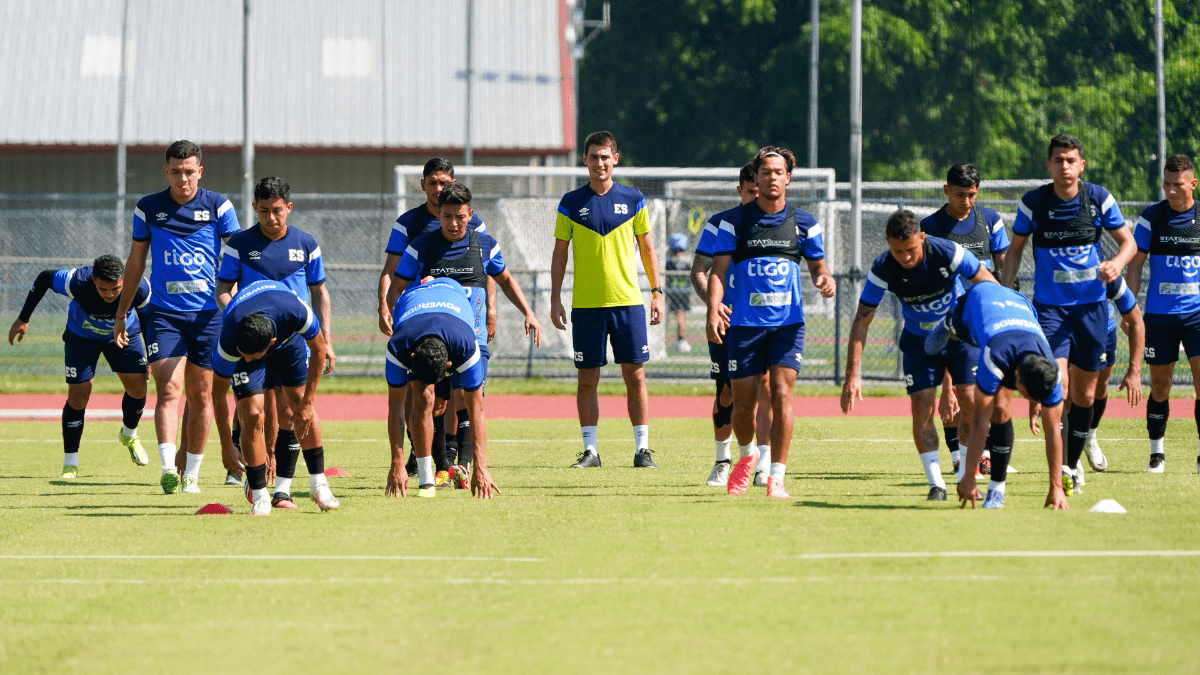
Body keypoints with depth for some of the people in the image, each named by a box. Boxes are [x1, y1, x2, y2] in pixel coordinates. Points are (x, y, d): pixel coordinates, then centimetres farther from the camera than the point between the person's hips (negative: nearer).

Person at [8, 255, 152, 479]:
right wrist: (23, 319, -11)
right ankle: (70, 463, 3)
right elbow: (44, 278, -19)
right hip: (81, 334, -2)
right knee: (78, 395, -10)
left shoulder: (139, 288, -34)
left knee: (138, 387, -7)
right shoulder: (77, 282, -39)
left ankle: (129, 435, 25)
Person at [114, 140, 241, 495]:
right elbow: (135, 262, 14)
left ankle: (192, 474, 16)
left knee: (200, 395, 5)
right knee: (168, 390, -16)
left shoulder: (218, 206, 2)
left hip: (208, 313, 0)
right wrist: (122, 313, 15)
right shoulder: (148, 209, 5)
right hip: (163, 314, 0)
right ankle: (168, 468, -25)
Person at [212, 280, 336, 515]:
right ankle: (259, 496, -4)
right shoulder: (228, 344, -40)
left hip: (288, 338, 2)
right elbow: (218, 392, -24)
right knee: (252, 415, -15)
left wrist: (307, 403, -16)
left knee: (299, 403, -5)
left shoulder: (295, 312, -42)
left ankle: (318, 484, 8)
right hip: (243, 339, -2)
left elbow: (318, 348, -19)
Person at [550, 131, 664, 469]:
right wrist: (555, 298, 2)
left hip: (628, 302, 0)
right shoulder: (571, 203, 4)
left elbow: (647, 248, 11)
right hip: (586, 304, 0)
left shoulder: (633, 200, 5)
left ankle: (643, 449, 4)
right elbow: (560, 253, 7)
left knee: (635, 376, -1)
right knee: (587, 379, 1)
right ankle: (590, 449, 7)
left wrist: (657, 292, 7)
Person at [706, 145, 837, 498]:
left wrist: (826, 280, -10)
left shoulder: (803, 224, 5)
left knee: (781, 393, -14)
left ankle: (776, 479, -12)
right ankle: (746, 456, 35)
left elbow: (818, 267, 15)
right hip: (744, 324, 0)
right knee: (743, 401, 3)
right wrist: (713, 313, -15)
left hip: (788, 324, 0)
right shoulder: (735, 223, 1)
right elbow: (718, 271, -2)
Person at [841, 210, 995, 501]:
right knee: (922, 406, -11)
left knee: (971, 401, -12)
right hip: (919, 341, 1)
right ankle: (936, 484, -3)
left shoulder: (948, 252, -27)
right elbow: (861, 322, -17)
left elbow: (989, 286, -12)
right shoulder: (882, 270, -23)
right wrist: (852, 375, -21)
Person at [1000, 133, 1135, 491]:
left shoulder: (1099, 199, -3)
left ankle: (1072, 464, 24)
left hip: (1092, 305, 2)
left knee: (1084, 393, 8)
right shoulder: (1033, 203, -6)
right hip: (1049, 306, -2)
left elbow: (1128, 241, 6)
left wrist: (1117, 263, -16)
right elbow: (1015, 249, 8)